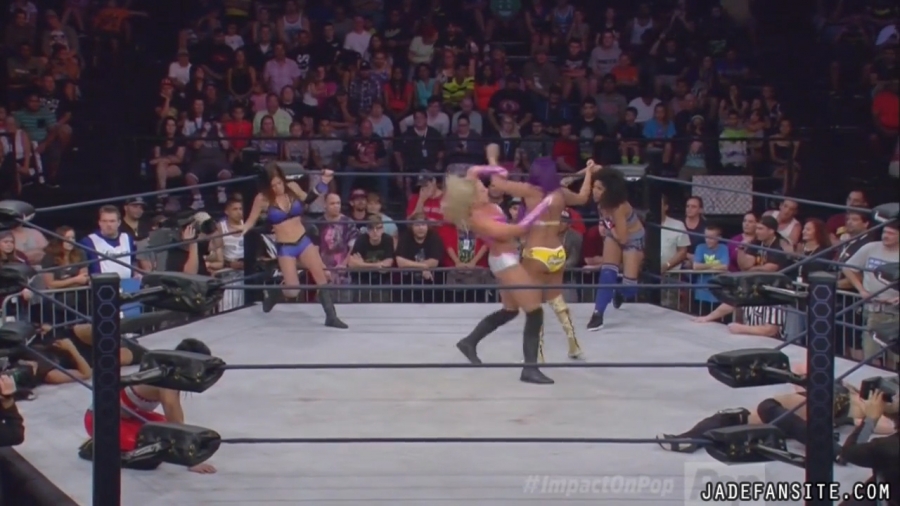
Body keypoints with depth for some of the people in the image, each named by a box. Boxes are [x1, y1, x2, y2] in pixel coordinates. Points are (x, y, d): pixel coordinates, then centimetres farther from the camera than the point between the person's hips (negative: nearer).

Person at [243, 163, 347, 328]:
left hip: (303, 241, 4)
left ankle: (331, 317, 8)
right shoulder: (263, 198, -11)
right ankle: (273, 295, 28)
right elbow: (251, 221, -5)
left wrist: (322, 183, 11)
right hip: (285, 247, -3)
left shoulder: (292, 187, -2)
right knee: (292, 291, -7)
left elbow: (307, 199, 19)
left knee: (322, 278, -2)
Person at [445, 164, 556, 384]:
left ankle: (469, 342, 31)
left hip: (504, 259, 10)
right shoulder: (479, 220, -28)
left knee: (509, 311, 23)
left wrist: (494, 170, -4)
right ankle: (530, 368, -11)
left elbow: (473, 171, 12)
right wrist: (543, 204, -27)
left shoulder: (480, 205, -6)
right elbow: (519, 229, -30)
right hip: (506, 261, -10)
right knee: (535, 313, -10)